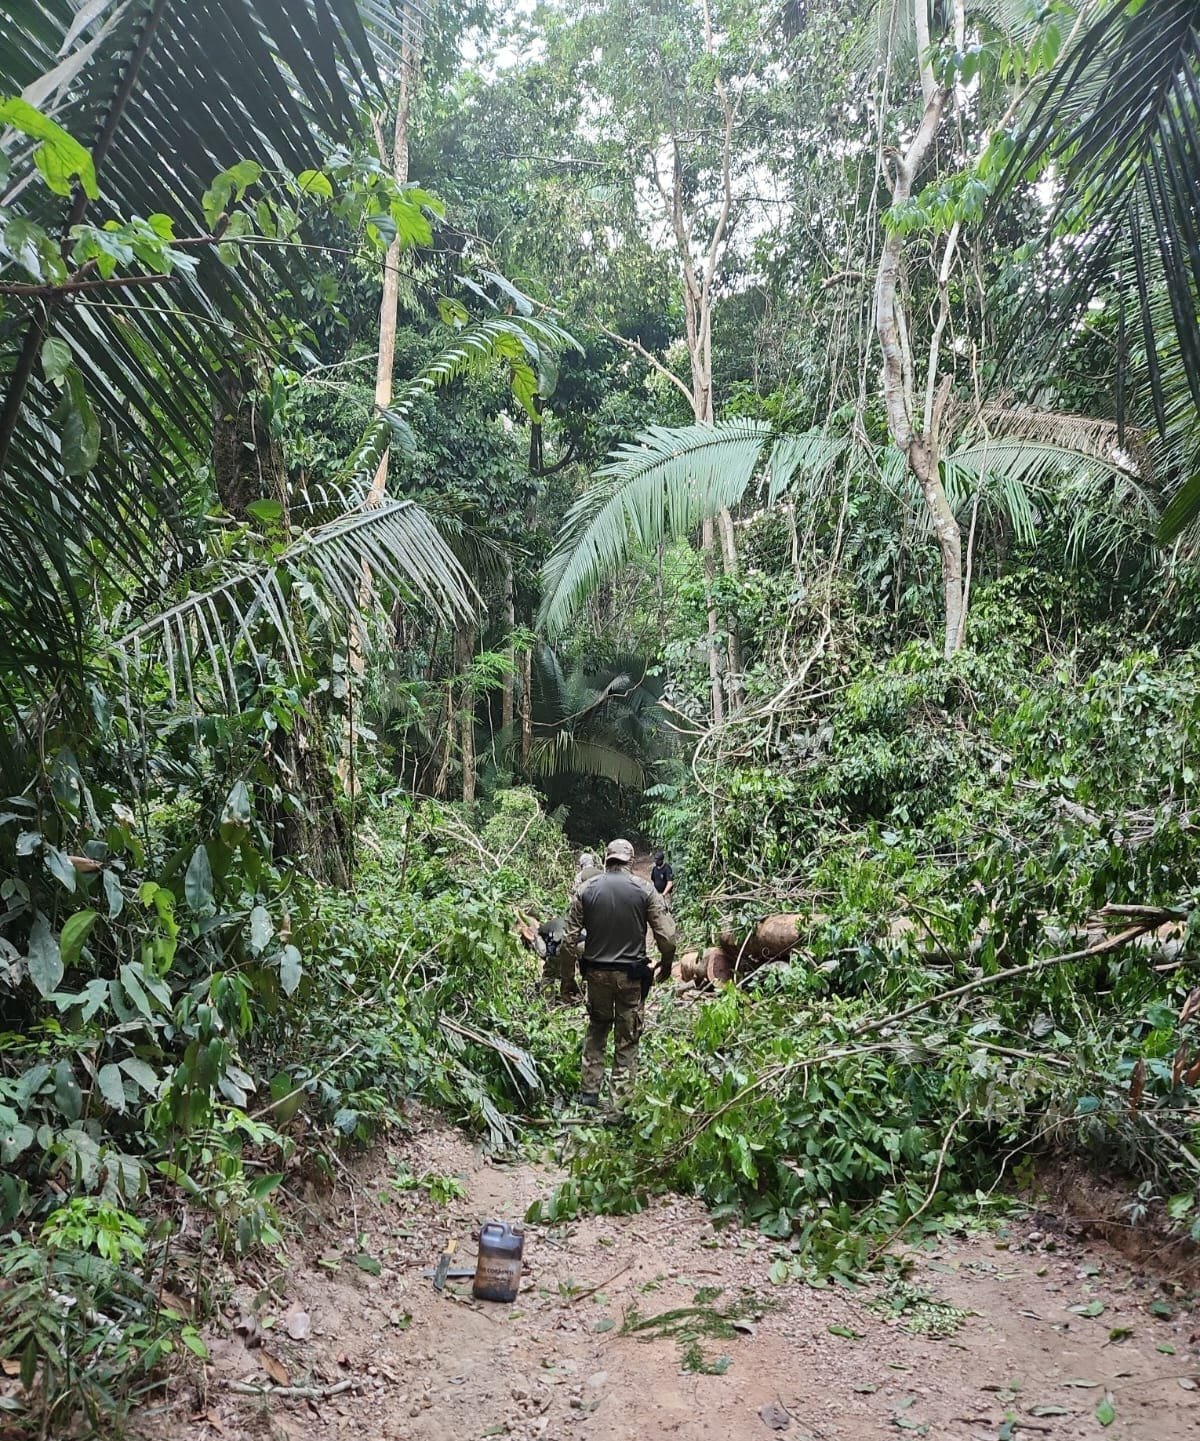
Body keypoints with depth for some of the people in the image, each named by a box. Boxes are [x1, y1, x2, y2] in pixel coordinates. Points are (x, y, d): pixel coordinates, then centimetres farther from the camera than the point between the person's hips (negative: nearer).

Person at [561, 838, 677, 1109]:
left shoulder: (587, 890, -2)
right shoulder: (644, 889, -7)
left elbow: (570, 939, -1)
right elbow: (666, 936, -8)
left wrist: (568, 975, 11)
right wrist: (666, 965, 9)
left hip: (596, 972, 2)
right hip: (631, 975, -2)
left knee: (596, 1032, 21)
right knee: (627, 1041, 8)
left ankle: (589, 1093, 21)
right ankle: (621, 1103, 11)